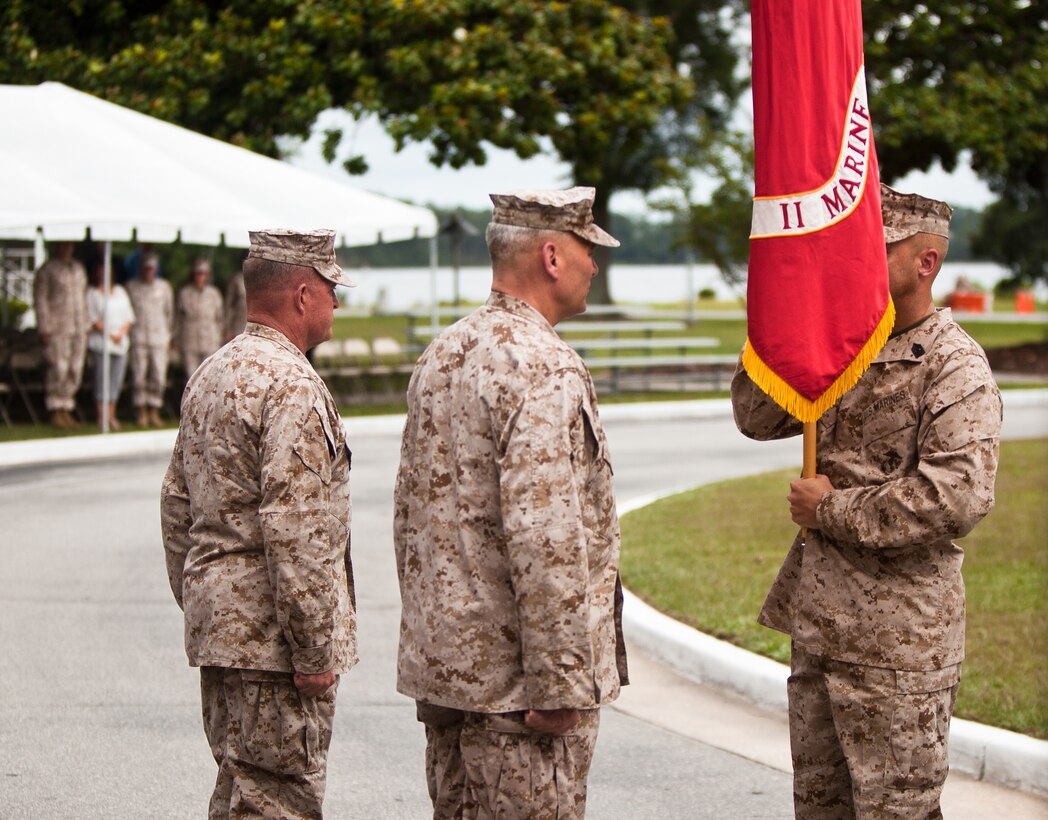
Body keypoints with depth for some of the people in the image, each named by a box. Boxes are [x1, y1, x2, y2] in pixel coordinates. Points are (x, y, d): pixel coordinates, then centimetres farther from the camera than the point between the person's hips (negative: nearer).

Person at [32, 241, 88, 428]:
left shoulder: (78, 269, 16)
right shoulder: (47, 270, -4)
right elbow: (40, 300, -8)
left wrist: (85, 327, 15)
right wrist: (44, 329, -14)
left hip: (77, 329, 6)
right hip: (57, 329, -6)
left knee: (75, 370, 5)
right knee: (57, 370, -10)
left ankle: (66, 412, 11)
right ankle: (55, 414, -4)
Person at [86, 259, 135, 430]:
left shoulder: (120, 291, 17)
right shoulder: (92, 293, 1)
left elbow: (129, 316, 13)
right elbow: (93, 319, -6)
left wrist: (121, 333, -4)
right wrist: (109, 334, -13)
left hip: (120, 342, 5)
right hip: (100, 342, -5)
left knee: (116, 379, 3)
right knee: (101, 378, -8)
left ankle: (111, 416, 9)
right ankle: (102, 416, -6)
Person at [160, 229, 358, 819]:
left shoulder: (209, 377, 14)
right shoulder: (292, 386, -17)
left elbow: (178, 507, 20)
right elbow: (295, 533, -23)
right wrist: (314, 653, -20)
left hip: (218, 630, 10)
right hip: (273, 638, -10)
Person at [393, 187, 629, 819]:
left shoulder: (441, 357, 12)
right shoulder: (543, 370, -18)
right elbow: (544, 541, -24)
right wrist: (561, 685, -21)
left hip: (442, 666, 9)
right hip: (511, 676, -9)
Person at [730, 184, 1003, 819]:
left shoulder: (955, 367, -14)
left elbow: (959, 497, -25)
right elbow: (758, 419, 12)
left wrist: (834, 511, -17)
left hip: (896, 633, -8)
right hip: (820, 616, 8)